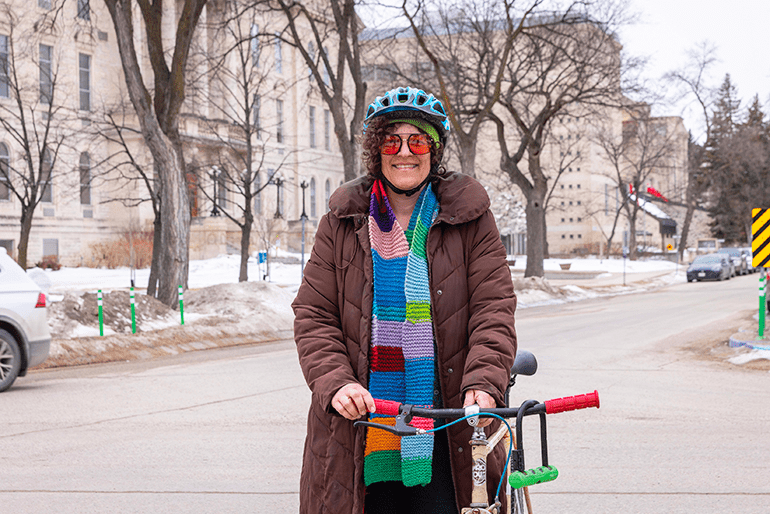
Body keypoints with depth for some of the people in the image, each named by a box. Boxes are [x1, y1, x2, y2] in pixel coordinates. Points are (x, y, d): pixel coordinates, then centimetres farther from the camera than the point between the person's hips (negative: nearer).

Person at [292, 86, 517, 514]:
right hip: (361, 423, 1)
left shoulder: (469, 218, 4)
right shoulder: (343, 222, 7)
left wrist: (483, 382, -20)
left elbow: (494, 310, -4)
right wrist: (336, 383, -14)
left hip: (447, 426, -1)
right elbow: (313, 315, 3)